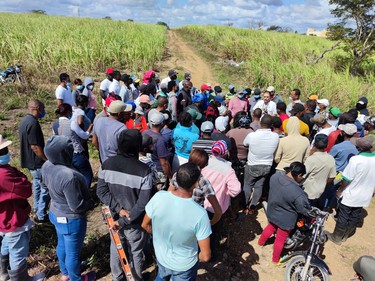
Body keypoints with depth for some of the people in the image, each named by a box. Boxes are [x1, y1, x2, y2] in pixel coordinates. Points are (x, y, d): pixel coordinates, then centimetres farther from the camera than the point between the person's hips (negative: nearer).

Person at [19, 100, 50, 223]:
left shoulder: (24, 121, 8)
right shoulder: (33, 123, -23)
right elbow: (35, 146, -26)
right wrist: (47, 159, -16)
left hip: (30, 161, 10)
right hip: (37, 162, -10)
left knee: (37, 185, 24)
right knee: (46, 188, 2)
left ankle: (37, 208, 39)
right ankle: (41, 216, 11)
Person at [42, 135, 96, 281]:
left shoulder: (46, 166, -11)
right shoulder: (68, 176, -38)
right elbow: (77, 206, -29)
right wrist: (91, 203, -10)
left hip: (55, 213, 9)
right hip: (71, 220, -9)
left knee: (62, 245, 30)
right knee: (73, 252, 17)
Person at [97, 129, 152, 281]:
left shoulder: (107, 164, -14)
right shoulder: (144, 171, -26)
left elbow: (101, 191, -9)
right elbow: (142, 204, -25)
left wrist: (118, 209, -12)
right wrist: (124, 221, -18)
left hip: (114, 217, 4)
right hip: (135, 222, -4)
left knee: (115, 248, 28)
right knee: (135, 252, 21)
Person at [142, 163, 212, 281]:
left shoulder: (158, 197, -26)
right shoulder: (200, 214, -34)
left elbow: (145, 225, -8)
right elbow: (205, 256, -26)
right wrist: (196, 259, -4)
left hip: (161, 258, 3)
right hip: (184, 267, -2)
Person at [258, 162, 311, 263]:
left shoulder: (275, 176, -19)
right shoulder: (298, 193, -37)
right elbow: (305, 210, -22)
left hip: (272, 212, 6)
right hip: (285, 219, -5)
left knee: (271, 227, 34)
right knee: (280, 239, 20)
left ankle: (260, 242, 59)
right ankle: (275, 259, 45)